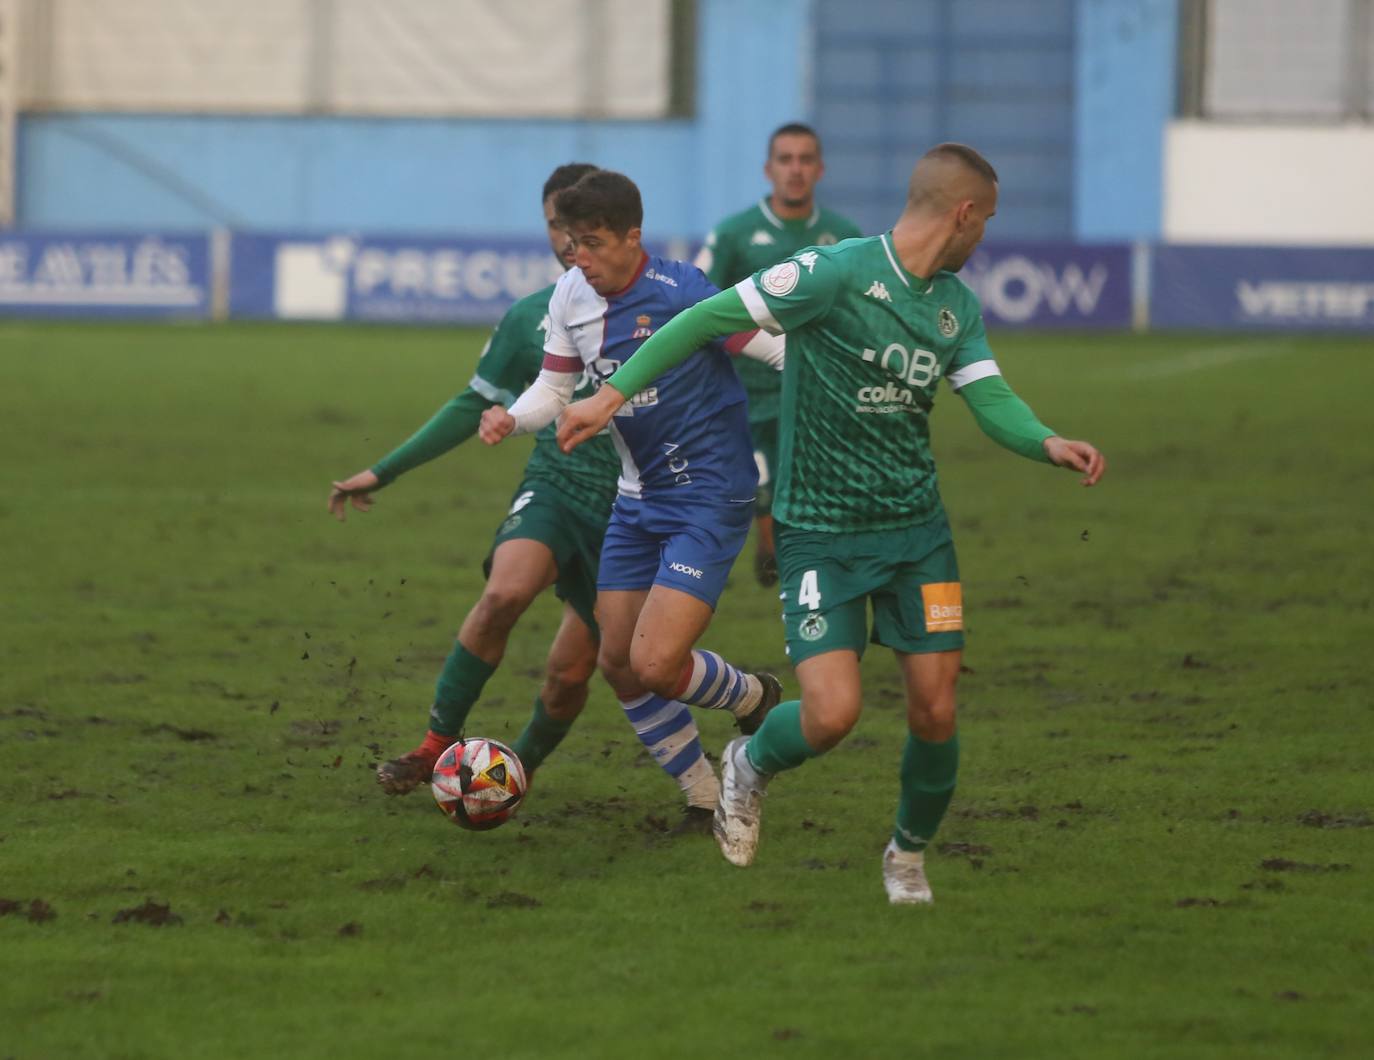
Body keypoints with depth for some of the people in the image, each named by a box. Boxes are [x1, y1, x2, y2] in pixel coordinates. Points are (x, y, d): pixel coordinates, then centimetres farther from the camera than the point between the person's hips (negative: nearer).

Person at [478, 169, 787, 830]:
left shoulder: (679, 291, -20)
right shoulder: (571, 297, 1)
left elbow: (787, 353, -16)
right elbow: (556, 387, 11)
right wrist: (511, 419, -9)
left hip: (709, 496, -8)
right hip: (637, 497, 8)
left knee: (655, 664, -17)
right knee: (618, 665, 7)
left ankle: (753, 699, 16)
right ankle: (707, 800, 24)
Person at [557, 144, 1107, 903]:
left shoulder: (956, 304, 7)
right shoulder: (838, 273, -15)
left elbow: (991, 400, -1)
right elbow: (711, 318, -13)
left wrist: (1048, 445, -22)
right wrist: (614, 393, -17)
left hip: (916, 527, 5)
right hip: (820, 531, -5)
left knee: (935, 712, -1)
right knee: (833, 713, -16)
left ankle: (909, 854, 27)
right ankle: (749, 768, 19)